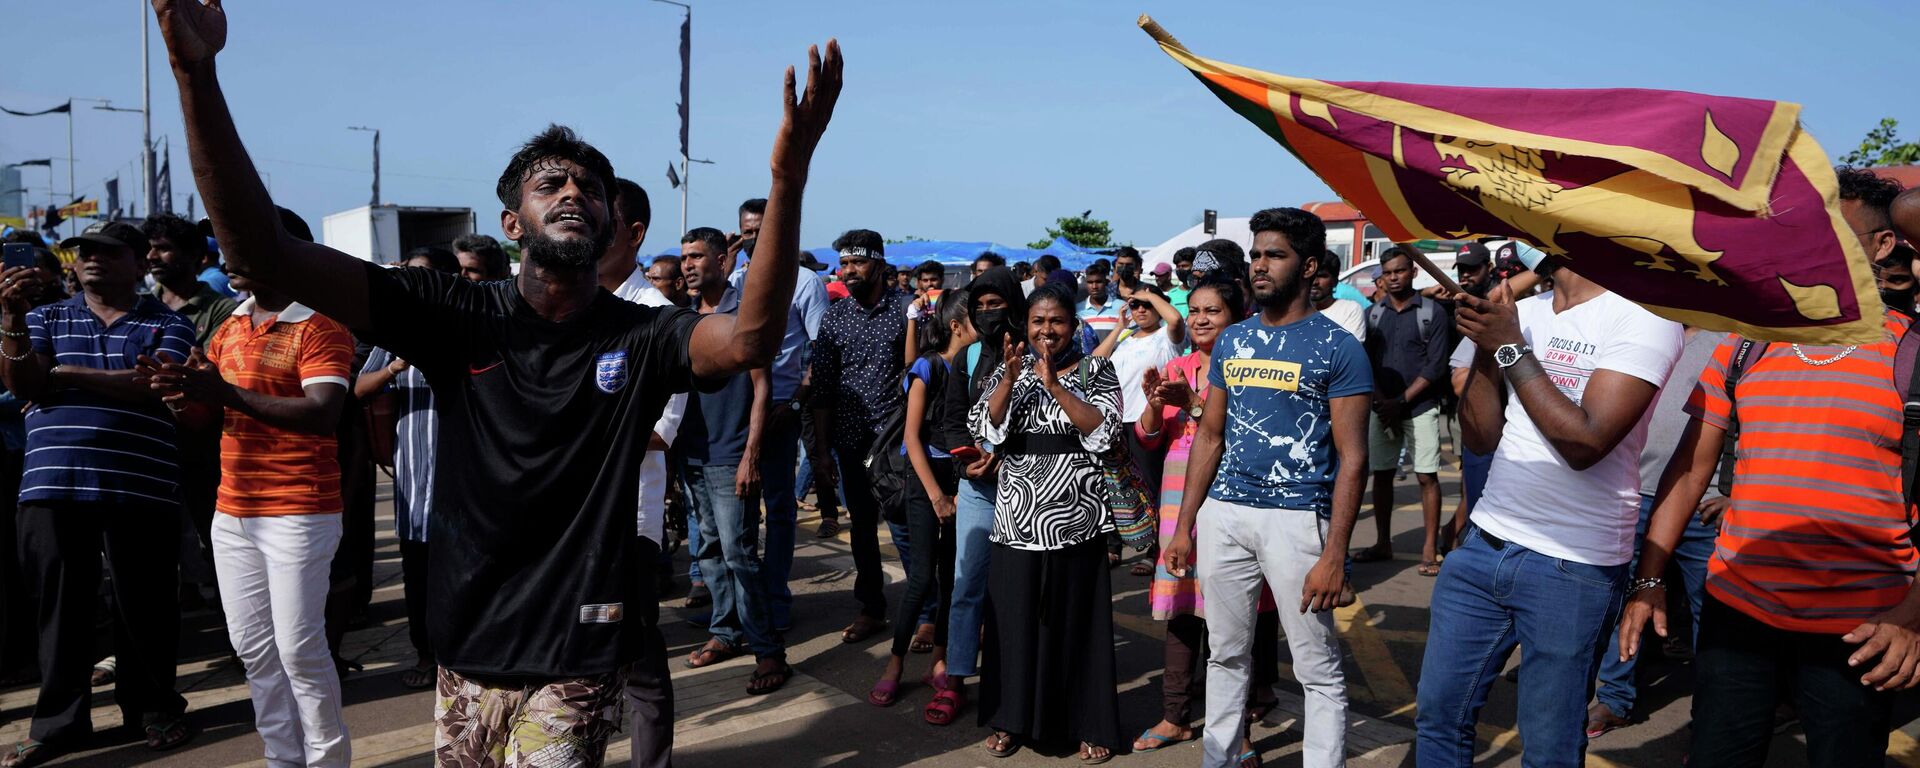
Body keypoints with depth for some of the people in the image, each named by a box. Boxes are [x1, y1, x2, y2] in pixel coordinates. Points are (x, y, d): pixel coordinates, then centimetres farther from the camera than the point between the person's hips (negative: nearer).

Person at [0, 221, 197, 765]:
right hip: (52, 486, 2)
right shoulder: (46, 318, 14)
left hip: (141, 489, -2)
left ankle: (153, 707, 21)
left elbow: (154, 386, -11)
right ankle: (58, 720, 18)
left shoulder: (167, 325, 5)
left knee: (146, 604, 5)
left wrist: (69, 376, -6)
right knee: (59, 605, 7)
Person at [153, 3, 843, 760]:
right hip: (466, 645, 3)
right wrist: (195, 72, -27)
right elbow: (265, 253, -15)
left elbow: (749, 339, -31)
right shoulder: (459, 318, -7)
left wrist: (788, 175, -44)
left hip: (574, 658, -3)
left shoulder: (640, 336, -9)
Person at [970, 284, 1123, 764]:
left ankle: (1089, 726, 16)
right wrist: (1010, 377, -17)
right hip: (1018, 518, 2)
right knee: (1015, 619, 6)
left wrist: (1053, 383, -18)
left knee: (1076, 621, 4)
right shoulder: (1008, 371, 9)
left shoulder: (1097, 371, 3)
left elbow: (1103, 430, -12)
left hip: (1075, 517, -2)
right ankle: (1012, 719, 20)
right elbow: (984, 428, -4)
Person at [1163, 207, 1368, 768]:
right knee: (1225, 653, 16)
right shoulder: (1232, 341, 11)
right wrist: (1185, 525, 10)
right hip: (1224, 512, 5)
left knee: (1318, 668, 3)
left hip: (1296, 517, -5)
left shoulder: (1337, 347, -6)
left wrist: (1334, 554, -15)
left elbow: (1352, 457, -9)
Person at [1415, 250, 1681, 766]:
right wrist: (1486, 344, -7)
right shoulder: (1520, 313, 8)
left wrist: (1511, 346, -17)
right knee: (1439, 715, 13)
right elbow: (1480, 438, 6)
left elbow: (1584, 443, -21)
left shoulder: (1643, 318, -11)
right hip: (1483, 543, 6)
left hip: (1572, 566, -5)